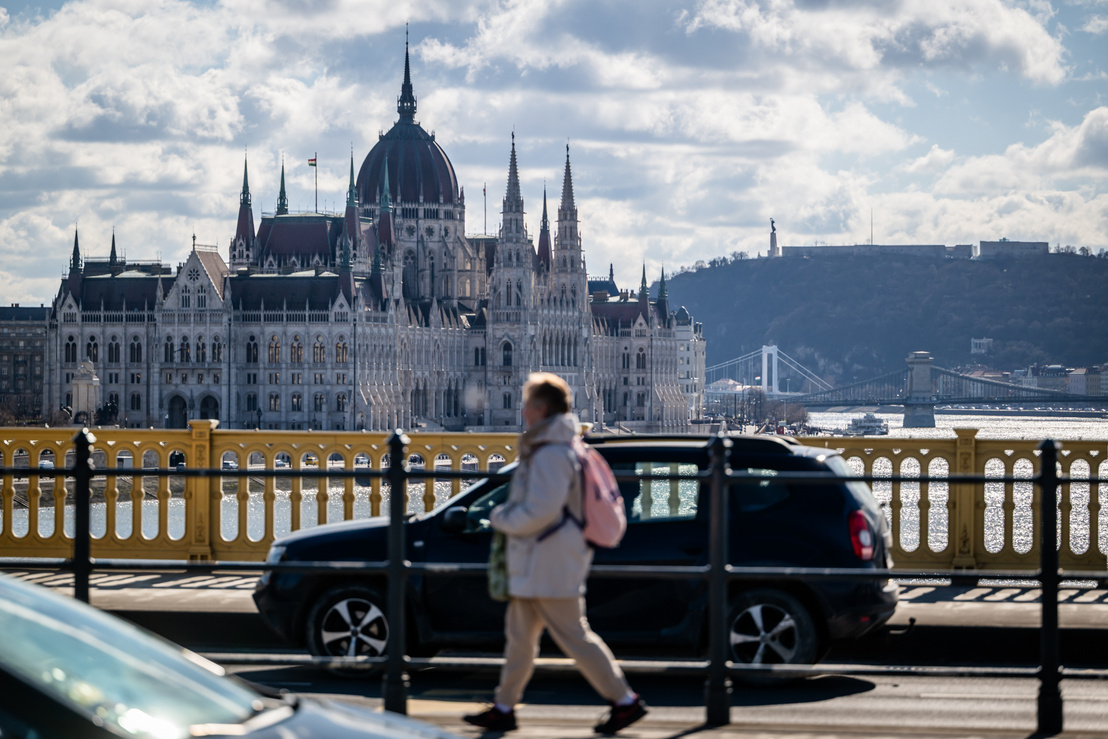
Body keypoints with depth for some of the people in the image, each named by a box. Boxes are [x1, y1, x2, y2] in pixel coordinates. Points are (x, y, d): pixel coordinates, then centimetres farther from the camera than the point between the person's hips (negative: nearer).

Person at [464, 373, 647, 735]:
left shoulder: (550, 456, -20)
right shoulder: (550, 449, 15)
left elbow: (540, 511, -26)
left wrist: (500, 518, -11)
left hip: (550, 569, -11)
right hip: (534, 568, 11)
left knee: (575, 637, -6)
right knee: (519, 636, 13)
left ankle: (625, 701, 0)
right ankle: (503, 708, 19)